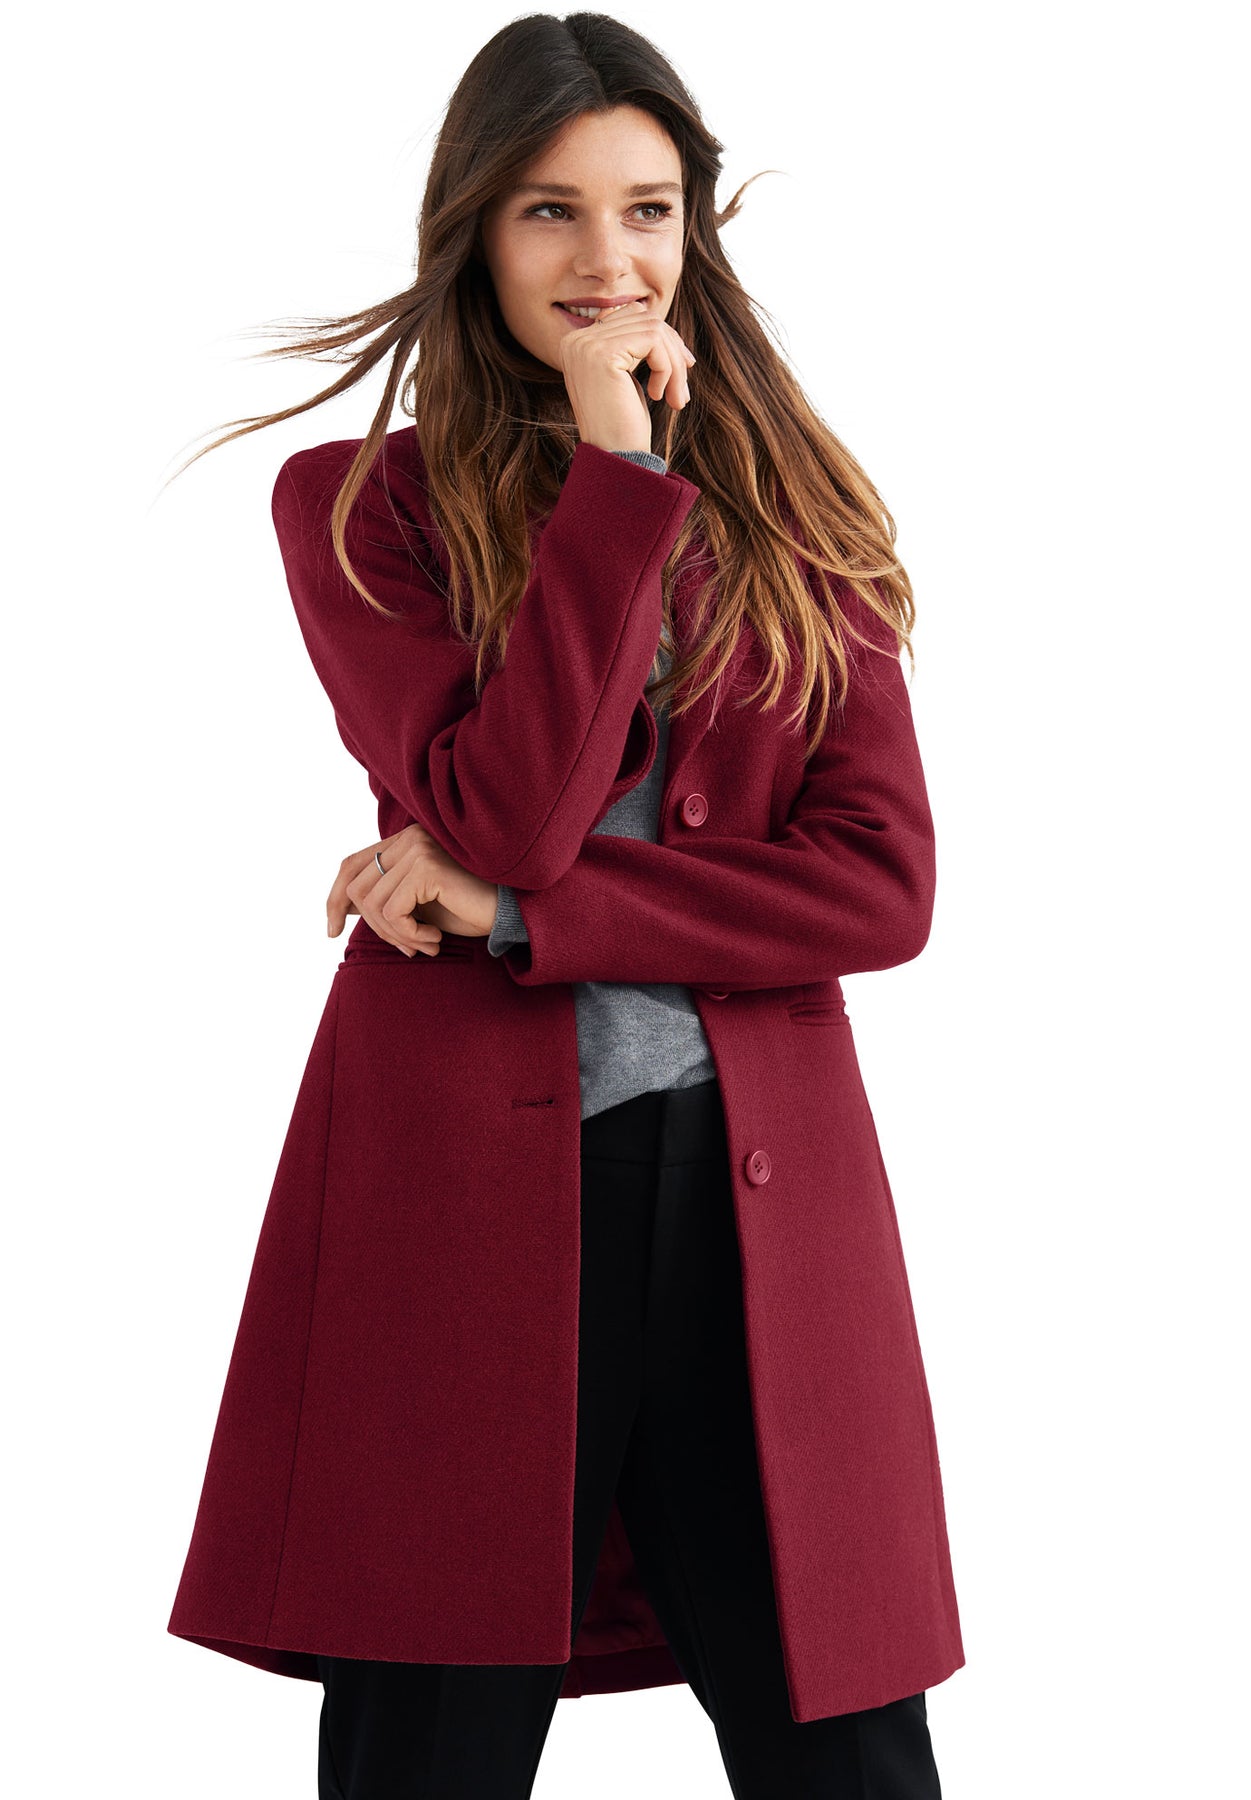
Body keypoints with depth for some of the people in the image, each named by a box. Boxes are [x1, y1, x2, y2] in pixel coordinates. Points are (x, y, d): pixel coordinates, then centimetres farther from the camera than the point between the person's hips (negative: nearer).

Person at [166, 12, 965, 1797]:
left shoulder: (793, 513, 12)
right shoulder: (357, 504, 6)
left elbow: (883, 884, 0)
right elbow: (503, 810, -10)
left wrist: (521, 910, -8)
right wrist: (617, 472, -10)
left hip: (756, 1199, 2)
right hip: (461, 1197, -1)